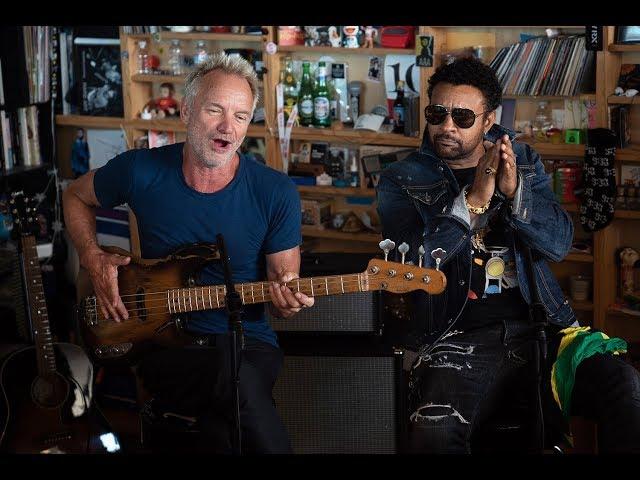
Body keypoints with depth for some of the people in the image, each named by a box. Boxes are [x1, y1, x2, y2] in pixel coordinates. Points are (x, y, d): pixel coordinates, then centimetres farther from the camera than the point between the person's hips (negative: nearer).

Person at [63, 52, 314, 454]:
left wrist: (286, 299, -20)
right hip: (164, 342, -1)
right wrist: (94, 260, 3)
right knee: (238, 379, -36)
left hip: (246, 341, 1)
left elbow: (283, 280, 4)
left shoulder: (276, 193, -4)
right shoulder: (142, 171, -3)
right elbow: (77, 197, 18)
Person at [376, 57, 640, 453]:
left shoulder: (524, 162, 14)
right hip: (459, 338, -2)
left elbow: (560, 244, 2)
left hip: (540, 324, 3)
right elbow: (412, 265, -9)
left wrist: (515, 191, -15)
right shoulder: (402, 181, 6)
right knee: (434, 433, -33)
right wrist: (474, 199, -18)